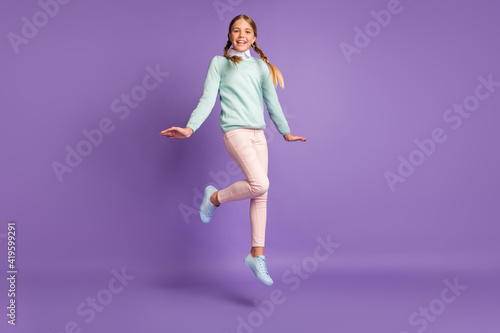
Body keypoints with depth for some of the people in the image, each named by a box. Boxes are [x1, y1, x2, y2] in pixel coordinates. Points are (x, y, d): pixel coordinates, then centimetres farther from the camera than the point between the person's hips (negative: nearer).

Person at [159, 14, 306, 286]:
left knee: (261, 195, 3)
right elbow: (208, 99, 0)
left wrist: (285, 132, 26)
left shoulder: (261, 66, 16)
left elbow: (272, 102, 21)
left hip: (258, 134, 5)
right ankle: (215, 197, 5)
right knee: (260, 183, -22)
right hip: (235, 131, -5)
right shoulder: (219, 62, 8)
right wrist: (189, 128, -13)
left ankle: (257, 255, 13)